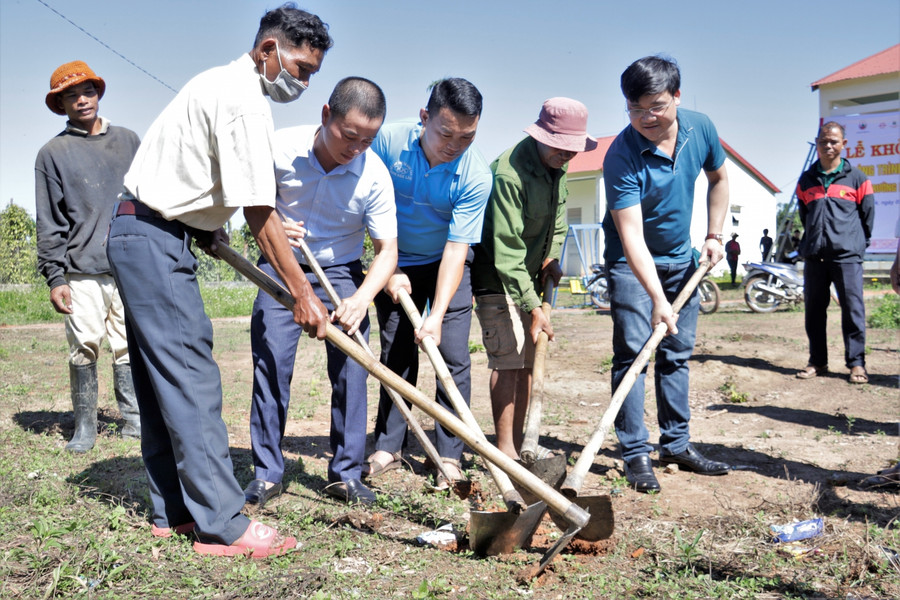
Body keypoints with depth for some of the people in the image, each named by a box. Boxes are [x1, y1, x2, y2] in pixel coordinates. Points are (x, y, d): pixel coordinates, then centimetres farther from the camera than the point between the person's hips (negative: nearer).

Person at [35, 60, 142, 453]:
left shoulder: (127, 140, 15)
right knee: (84, 349, -4)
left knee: (129, 347, 5)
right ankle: (85, 427, 7)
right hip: (83, 270, -2)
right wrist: (54, 276, -2)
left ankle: (133, 420, 13)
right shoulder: (53, 152, 8)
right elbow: (49, 222, 5)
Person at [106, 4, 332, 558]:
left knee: (163, 376, 10)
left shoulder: (225, 85, 17)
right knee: (190, 375, -11)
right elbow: (260, 214, -21)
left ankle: (173, 510, 17)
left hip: (143, 235, 11)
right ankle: (223, 524, -7)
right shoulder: (245, 101, -16)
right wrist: (302, 293, -17)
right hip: (154, 240, -11)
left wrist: (206, 226, 13)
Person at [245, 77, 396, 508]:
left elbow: (387, 250, -15)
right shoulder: (279, 148, -18)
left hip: (340, 274, 0)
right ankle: (266, 473, 8)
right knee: (270, 364, -6)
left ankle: (345, 475, 8)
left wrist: (361, 299, -32)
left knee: (351, 370, -7)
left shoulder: (374, 174, -18)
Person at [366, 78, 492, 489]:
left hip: (446, 265, -1)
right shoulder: (388, 141, -20)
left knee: (452, 356, -7)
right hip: (396, 263, 2)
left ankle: (450, 457, 2)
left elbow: (457, 248, -25)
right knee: (395, 354, 3)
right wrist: (390, 268, -9)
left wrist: (437, 315, -31)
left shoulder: (476, 176, -24)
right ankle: (387, 447, 14)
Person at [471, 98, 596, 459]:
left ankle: (519, 445, 18)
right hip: (497, 277, -9)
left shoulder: (558, 163, 1)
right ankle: (505, 453, -3)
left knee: (528, 360, 9)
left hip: (530, 274, 9)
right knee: (508, 359, -11)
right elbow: (507, 253, -29)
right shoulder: (509, 174, -28)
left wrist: (551, 255, 4)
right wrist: (533, 307, -30)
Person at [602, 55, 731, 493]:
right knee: (632, 352, -11)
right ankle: (636, 453, -2)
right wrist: (657, 298, -41)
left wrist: (714, 235, 4)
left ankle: (676, 444, 20)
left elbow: (718, 179, 12)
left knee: (677, 354, 10)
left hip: (681, 258, 5)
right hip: (631, 262, -5)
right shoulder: (622, 157, -27)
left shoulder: (700, 128, -9)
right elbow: (631, 236, -33)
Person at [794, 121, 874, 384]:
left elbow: (868, 214, 11)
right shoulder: (806, 180, 14)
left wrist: (858, 243, 12)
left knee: (853, 307, -6)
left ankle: (856, 362, 2)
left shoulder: (856, 177, 7)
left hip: (847, 254, -3)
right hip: (814, 254, 3)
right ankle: (817, 361, 14)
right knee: (814, 309, 5)